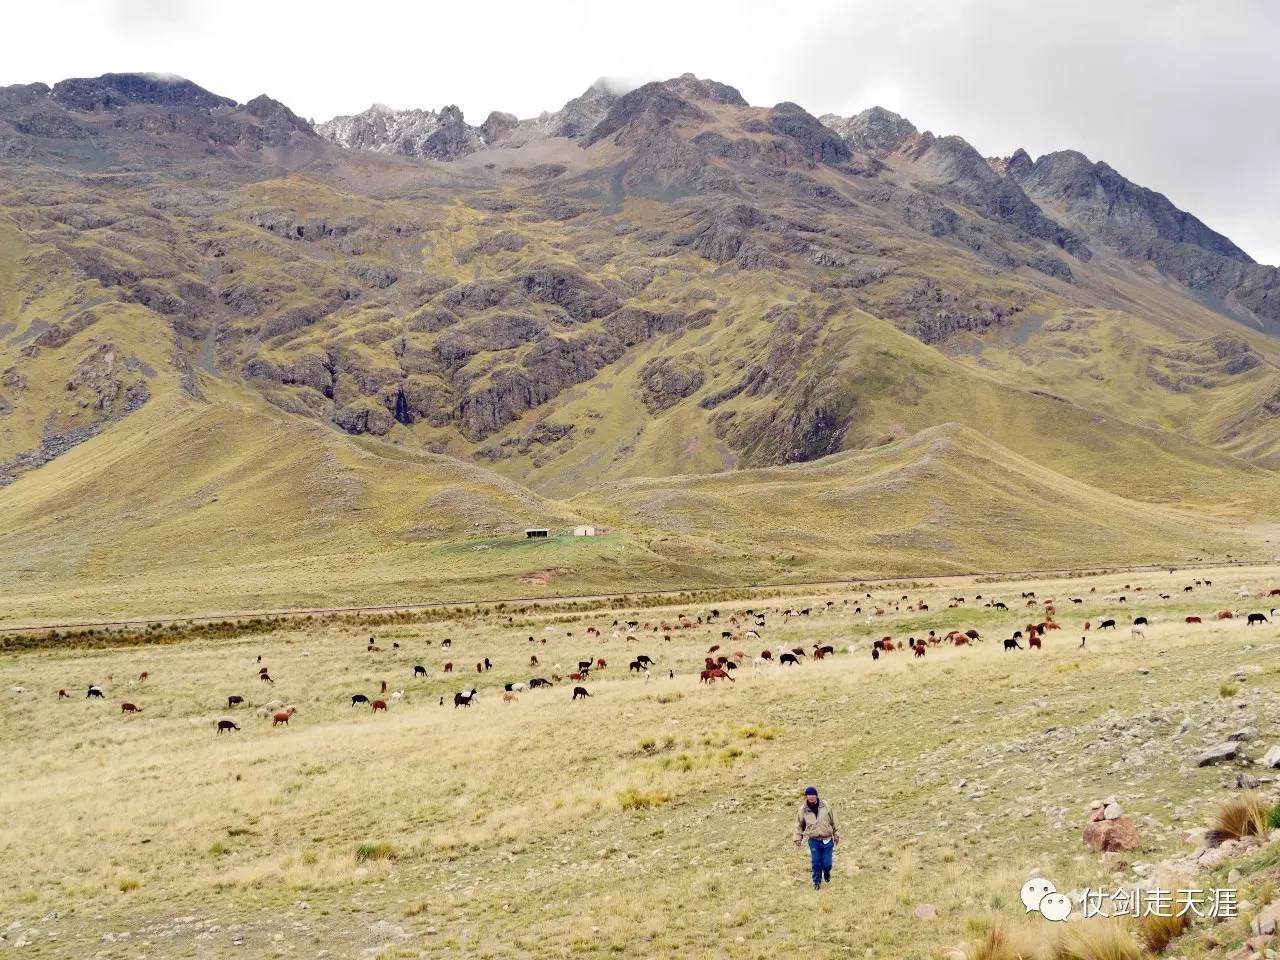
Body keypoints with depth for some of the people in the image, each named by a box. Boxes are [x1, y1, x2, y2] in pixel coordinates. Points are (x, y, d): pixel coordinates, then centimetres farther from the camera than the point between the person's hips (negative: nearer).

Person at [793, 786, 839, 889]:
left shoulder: (825, 805, -3)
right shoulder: (803, 809, -2)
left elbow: (833, 820, 6)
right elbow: (799, 825, 11)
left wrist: (836, 834, 8)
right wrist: (798, 838, 7)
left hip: (827, 840, 0)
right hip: (814, 841, 0)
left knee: (827, 864, 1)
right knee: (816, 863, -1)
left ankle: (826, 873, 35)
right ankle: (817, 882, 21)